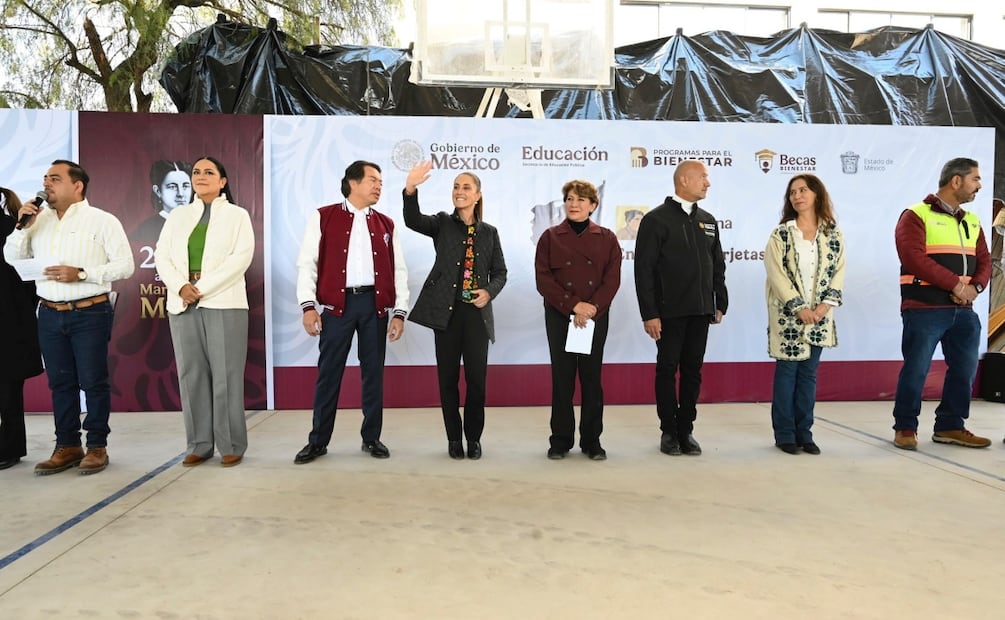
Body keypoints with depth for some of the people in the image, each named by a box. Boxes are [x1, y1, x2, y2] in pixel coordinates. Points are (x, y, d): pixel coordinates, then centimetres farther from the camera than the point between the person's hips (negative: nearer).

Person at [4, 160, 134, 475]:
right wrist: (23, 226, -3)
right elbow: (13, 257, 12)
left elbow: (125, 265, -10)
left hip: (89, 314, -5)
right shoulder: (39, 220, 12)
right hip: (50, 315, 5)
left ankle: (97, 447, 10)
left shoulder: (102, 221, -4)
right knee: (60, 383, 10)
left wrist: (81, 273, -18)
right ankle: (67, 446, 20)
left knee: (93, 382, 0)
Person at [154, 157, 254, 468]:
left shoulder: (237, 215, 6)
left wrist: (202, 288, -13)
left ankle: (231, 445, 4)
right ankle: (198, 444, 12)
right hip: (183, 304, 4)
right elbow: (162, 255, 8)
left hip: (223, 303, -4)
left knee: (225, 375, -4)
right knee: (191, 375, 4)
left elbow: (242, 256, -7)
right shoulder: (178, 215, 16)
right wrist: (180, 287, -11)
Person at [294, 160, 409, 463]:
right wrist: (308, 305, -9)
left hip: (374, 303, 3)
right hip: (337, 303, -2)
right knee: (328, 373, 2)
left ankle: (372, 438, 18)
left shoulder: (386, 224, 13)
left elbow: (399, 271, 10)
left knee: (373, 372, 6)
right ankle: (318, 440, 14)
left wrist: (399, 311, 2)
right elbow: (306, 263, -1)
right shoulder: (323, 217, 4)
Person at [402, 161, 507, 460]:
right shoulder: (442, 223, 5)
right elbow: (413, 220, -15)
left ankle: (474, 438, 18)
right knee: (448, 377, 5)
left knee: (476, 378, 2)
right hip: (446, 310, -1)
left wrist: (489, 291, -9)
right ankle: (454, 438, 19)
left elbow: (500, 272, 12)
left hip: (477, 312, 1)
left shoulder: (489, 232, 10)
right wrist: (410, 188, -31)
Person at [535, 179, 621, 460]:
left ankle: (592, 440, 15)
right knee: (562, 377, 3)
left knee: (592, 377, 5)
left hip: (596, 317, 1)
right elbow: (543, 279, -4)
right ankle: (561, 440, 13)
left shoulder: (606, 238, 6)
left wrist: (592, 308, -14)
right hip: (559, 316, 0)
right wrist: (574, 305, -13)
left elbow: (612, 279, -1)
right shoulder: (550, 237, 4)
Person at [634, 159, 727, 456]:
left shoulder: (708, 220, 13)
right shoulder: (656, 219, -6)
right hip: (669, 312, -5)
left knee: (693, 371, 9)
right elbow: (644, 269, -10)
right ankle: (669, 431, 16)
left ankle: (686, 430, 19)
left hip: (700, 311, 5)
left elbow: (718, 266, 16)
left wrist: (721, 304, 9)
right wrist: (649, 314, -15)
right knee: (667, 370, 4)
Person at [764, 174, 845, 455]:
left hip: (819, 316, 3)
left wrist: (826, 304, -9)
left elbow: (839, 270, 5)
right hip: (787, 314, -3)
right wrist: (799, 308, -15)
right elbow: (776, 274, -9)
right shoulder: (780, 234, -2)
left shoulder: (833, 234, 7)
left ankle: (804, 432, 16)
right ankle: (785, 434, 8)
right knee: (787, 371, 0)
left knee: (809, 373, 8)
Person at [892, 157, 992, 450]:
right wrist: (955, 284, -17)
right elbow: (914, 258, -17)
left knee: (965, 369, 9)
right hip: (924, 309, -7)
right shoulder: (916, 216, -5)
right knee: (916, 369, -4)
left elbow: (984, 261, 15)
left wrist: (975, 286, -7)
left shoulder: (972, 221, 18)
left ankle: (950, 426, 22)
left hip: (963, 310, 7)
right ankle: (905, 427, 8)